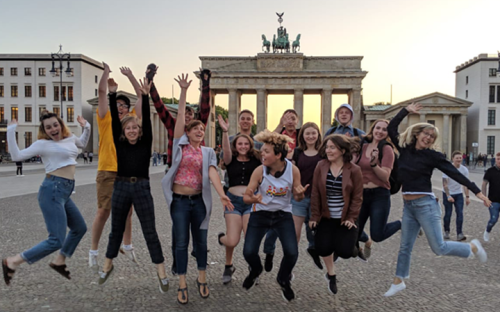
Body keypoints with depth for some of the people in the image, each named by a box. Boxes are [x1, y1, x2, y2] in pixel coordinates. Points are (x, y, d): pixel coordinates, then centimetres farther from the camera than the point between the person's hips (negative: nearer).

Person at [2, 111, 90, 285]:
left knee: (80, 228, 20)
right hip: (53, 190, -8)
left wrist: (86, 127, 25)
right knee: (57, 240, -13)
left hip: (64, 193, 8)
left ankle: (59, 262, 35)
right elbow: (17, 156, -11)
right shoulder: (43, 143, -4)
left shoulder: (70, 139, 15)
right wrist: (11, 132, -11)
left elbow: (83, 144, 38)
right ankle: (12, 262, 0)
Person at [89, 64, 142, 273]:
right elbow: (102, 92, -1)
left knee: (127, 212, 14)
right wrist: (106, 71, 3)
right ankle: (93, 252, 13)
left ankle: (127, 246, 31)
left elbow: (141, 95, 14)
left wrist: (130, 75, 15)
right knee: (103, 212, -2)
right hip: (108, 172, -3)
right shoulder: (107, 120, 3)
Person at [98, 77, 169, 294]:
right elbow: (114, 119, -4)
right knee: (116, 230, 16)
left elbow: (147, 120, -8)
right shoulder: (119, 144, 4)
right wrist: (112, 93, -11)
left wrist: (145, 96, -15)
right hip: (121, 188, 2)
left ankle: (161, 273, 8)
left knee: (150, 231, 2)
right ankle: (108, 265, 36)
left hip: (142, 188, -2)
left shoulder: (145, 144, 1)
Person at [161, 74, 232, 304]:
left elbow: (212, 173, -11)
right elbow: (180, 117, -7)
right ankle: (182, 284, 16)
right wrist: (183, 91, -13)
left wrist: (222, 195, -27)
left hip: (199, 200, 2)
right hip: (180, 200, -2)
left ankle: (202, 278, 29)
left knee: (200, 240, 11)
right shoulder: (180, 145, 0)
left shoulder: (208, 152, 4)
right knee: (181, 242, 4)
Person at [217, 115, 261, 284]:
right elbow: (226, 150, -16)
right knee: (233, 241, -10)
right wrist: (225, 132, -31)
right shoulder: (231, 160, 3)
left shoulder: (256, 160, 8)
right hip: (233, 200, 0)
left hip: (251, 201, 1)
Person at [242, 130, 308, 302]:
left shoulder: (293, 170, -16)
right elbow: (246, 196, -13)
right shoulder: (259, 171, -19)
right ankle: (255, 270, 30)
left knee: (292, 253, -13)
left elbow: (297, 198, -4)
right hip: (260, 214, 0)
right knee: (249, 252, -10)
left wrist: (300, 194, -28)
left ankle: (283, 280, 23)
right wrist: (253, 199, -36)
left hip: (283, 215, 0)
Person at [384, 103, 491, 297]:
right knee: (405, 246, 12)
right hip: (408, 206, 5)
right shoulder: (404, 149, 5)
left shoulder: (432, 156, -5)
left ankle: (473, 247, 27)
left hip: (426, 205, -4)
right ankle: (398, 282, 24)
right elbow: (391, 129, 7)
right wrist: (406, 110, 6)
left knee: (439, 248, 1)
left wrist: (477, 191, -9)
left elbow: (454, 173, -6)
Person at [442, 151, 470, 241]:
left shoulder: (464, 170, -6)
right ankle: (446, 232, 19)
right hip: (447, 194, -3)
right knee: (448, 214, 1)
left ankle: (459, 234, -6)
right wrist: (448, 196, -24)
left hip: (458, 194, 3)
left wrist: (467, 197, -3)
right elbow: (445, 183, -17)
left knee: (460, 213, -8)